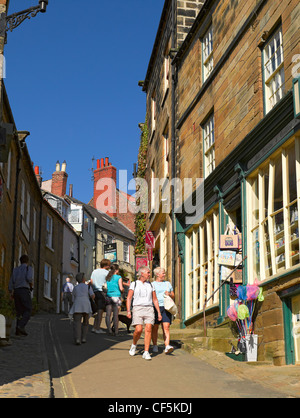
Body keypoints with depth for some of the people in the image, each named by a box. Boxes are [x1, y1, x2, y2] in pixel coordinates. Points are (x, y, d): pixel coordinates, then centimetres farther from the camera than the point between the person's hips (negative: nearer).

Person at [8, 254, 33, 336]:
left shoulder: (15, 270, 19)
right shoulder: (29, 268, 4)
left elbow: (11, 283, 13)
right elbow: (29, 277, -15)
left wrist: (11, 293, 19)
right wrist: (31, 284, 4)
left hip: (16, 291, 6)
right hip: (24, 291, -5)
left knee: (20, 311, 9)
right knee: (28, 310, -3)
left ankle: (18, 330, -2)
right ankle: (21, 326, -22)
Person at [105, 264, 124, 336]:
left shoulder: (107, 277, 8)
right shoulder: (119, 277, -2)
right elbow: (121, 288, -6)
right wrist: (122, 291, 14)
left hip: (108, 297, 3)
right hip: (116, 296, -3)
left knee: (108, 314, 2)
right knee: (116, 315, 1)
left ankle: (109, 328, -11)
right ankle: (116, 331, 4)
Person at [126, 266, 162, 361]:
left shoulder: (150, 285, 16)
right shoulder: (134, 284, 8)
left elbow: (155, 300, 18)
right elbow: (129, 298, 1)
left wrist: (159, 312, 10)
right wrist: (128, 311, -11)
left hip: (149, 309, 2)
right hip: (137, 308, -2)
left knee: (148, 329, -13)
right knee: (138, 330, -16)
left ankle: (146, 353, -10)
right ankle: (134, 345, 14)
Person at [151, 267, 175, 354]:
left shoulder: (168, 283, 17)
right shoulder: (152, 284, 6)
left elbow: (173, 296, 20)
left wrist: (169, 294, -2)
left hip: (166, 308, 2)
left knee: (166, 327, -11)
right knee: (155, 328, 3)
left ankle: (167, 347, -20)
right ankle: (155, 346, 19)